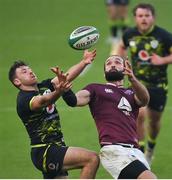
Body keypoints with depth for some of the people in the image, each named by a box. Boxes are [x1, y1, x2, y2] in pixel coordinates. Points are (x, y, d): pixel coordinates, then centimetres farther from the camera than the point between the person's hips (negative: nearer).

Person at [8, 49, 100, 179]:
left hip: (56, 148, 9)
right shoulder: (24, 99, -15)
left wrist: (84, 62, -12)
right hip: (44, 152, -9)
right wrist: (59, 91, -57)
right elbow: (43, 101, -37)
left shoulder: (43, 87, 11)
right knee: (92, 159, -21)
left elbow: (68, 76, 4)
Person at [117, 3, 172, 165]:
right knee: (140, 114, -21)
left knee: (154, 121, 12)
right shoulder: (129, 34, -4)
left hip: (158, 85, 0)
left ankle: (150, 149, 41)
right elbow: (122, 47, 19)